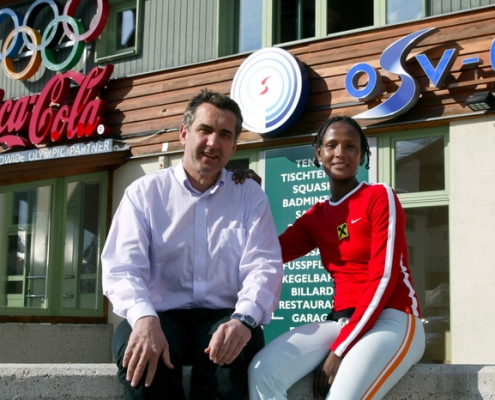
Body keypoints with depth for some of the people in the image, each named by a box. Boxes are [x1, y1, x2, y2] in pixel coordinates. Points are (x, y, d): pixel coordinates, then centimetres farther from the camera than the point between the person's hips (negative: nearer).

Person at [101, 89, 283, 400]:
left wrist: (243, 319, -27)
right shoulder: (144, 193, 6)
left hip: (223, 317, 0)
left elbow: (264, 267, -4)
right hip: (162, 316, 0)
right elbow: (122, 267, -5)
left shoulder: (250, 196, 9)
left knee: (233, 348, -33)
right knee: (136, 349, -32)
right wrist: (144, 318, -28)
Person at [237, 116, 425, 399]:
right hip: (342, 322, 5)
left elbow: (383, 278, -11)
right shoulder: (316, 216, 16)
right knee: (263, 372, -20)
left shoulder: (380, 196, -3)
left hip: (392, 320, -5)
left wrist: (339, 351, -16)